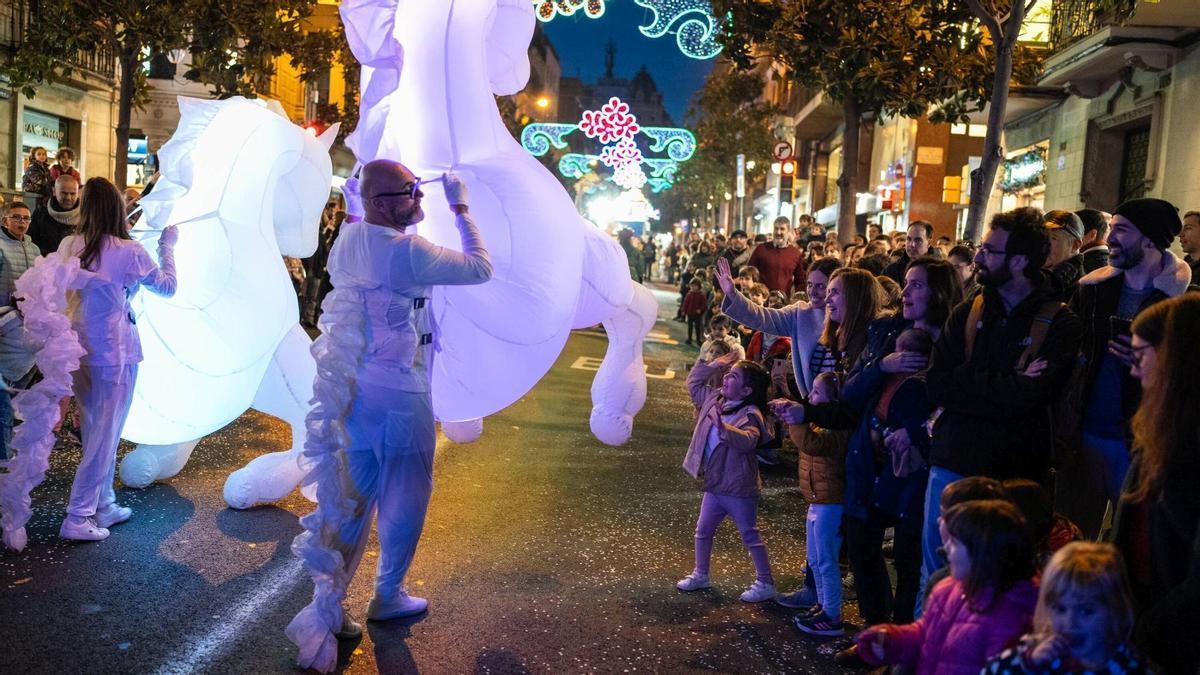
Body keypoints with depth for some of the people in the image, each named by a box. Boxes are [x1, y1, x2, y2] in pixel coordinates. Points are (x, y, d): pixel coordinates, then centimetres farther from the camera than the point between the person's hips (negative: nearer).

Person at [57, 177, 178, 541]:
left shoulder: (68, 247, 0)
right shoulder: (129, 252, -15)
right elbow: (167, 287, -1)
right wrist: (167, 246, 10)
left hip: (77, 348, 6)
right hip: (114, 351, -6)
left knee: (93, 431, 16)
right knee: (106, 433, 3)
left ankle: (103, 505, 26)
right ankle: (77, 517, 4)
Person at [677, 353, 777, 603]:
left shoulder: (750, 415, -20)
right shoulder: (715, 399, 3)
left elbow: (747, 441, -38)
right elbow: (693, 384, 18)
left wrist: (722, 426, -50)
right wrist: (710, 365, 7)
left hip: (739, 489, -8)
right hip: (714, 485, 8)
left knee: (750, 535, 3)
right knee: (703, 530, 18)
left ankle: (765, 583, 15)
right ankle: (700, 575, 35)